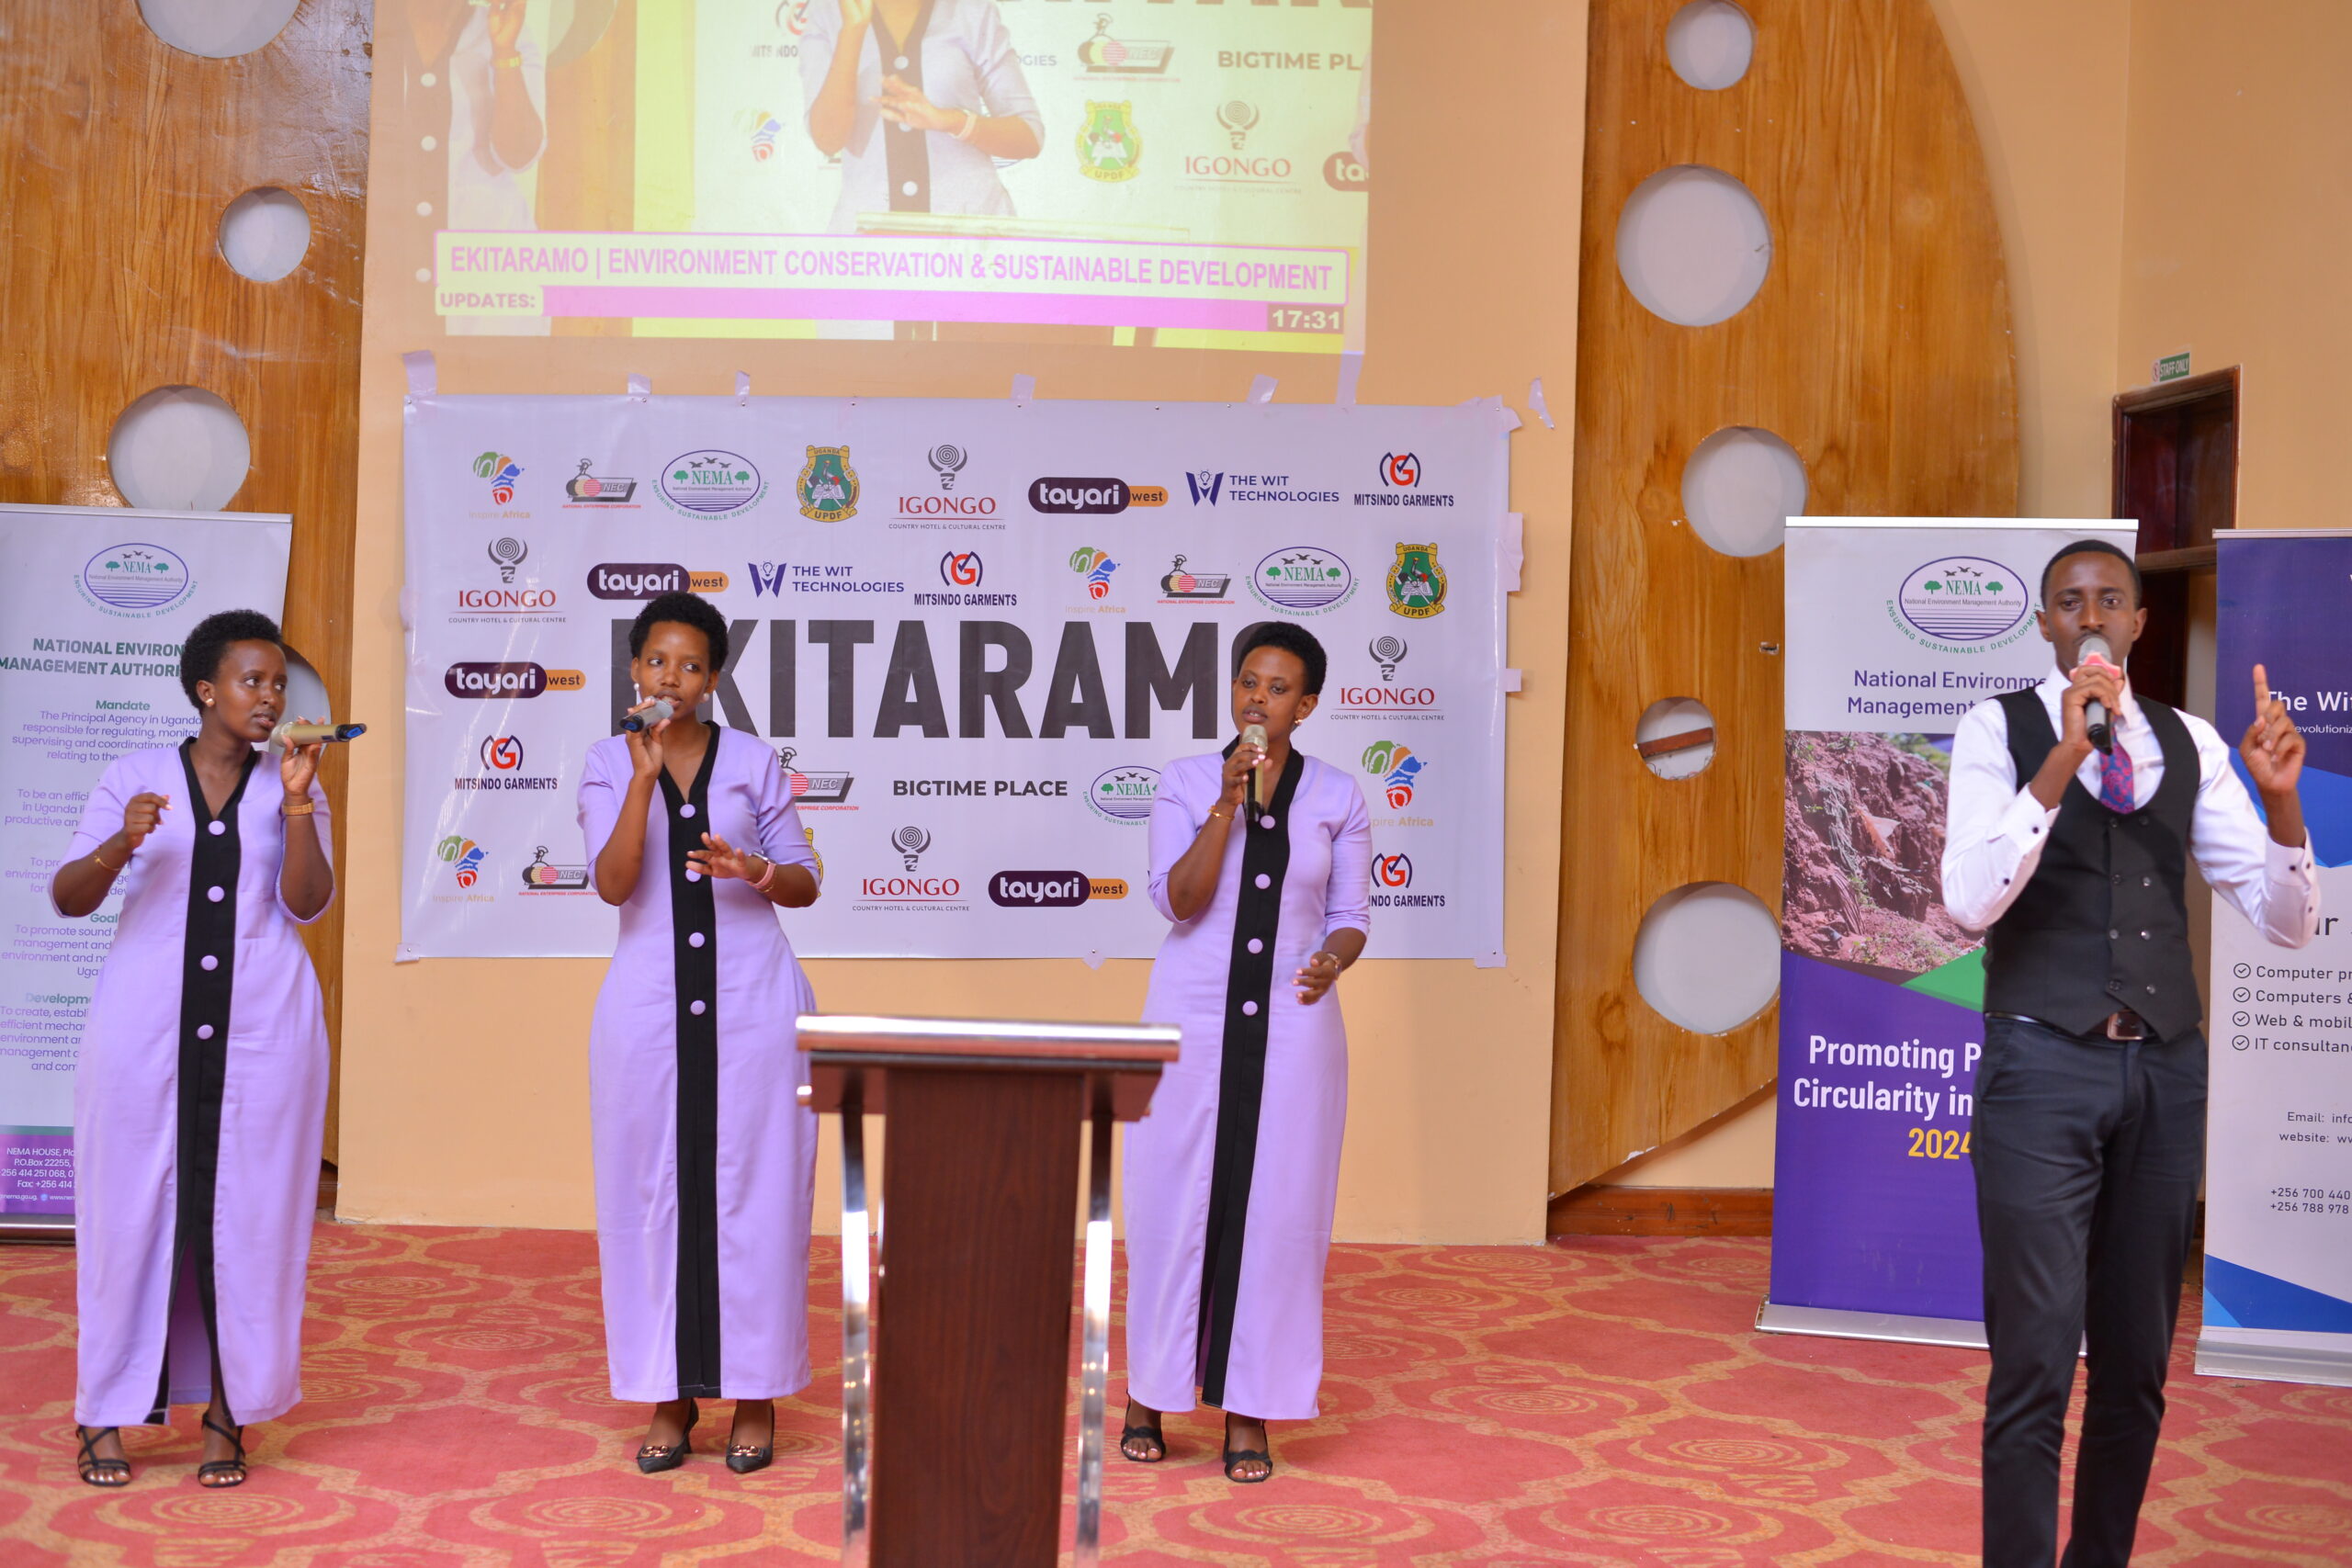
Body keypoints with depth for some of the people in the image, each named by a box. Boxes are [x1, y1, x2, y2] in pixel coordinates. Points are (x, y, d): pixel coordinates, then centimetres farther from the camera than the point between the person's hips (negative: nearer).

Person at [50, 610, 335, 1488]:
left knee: (247, 1211, 1)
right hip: (145, 1024, -1)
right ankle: (109, 1416, 13)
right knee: (133, 1206, 2)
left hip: (262, 1030, 1)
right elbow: (67, 898, 4)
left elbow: (306, 905, -1)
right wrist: (117, 847, -16)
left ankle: (228, 1415, 9)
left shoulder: (290, 790, 10)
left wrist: (296, 804, -11)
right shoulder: (134, 778, 8)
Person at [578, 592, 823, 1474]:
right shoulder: (609, 764, 5)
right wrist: (644, 775, -16)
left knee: (752, 1186, 1)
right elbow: (613, 884, -9)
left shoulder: (752, 763, 5)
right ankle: (670, 1397, 16)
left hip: (752, 1002, 0)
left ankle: (755, 1394, 12)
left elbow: (806, 884, 8)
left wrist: (758, 872, -13)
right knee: (655, 1188, 4)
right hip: (649, 1003, 1)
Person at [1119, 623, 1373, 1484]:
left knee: (1275, 1206, 2)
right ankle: (1148, 1395, 18)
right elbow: (1178, 899, -8)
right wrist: (1229, 804, -16)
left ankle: (1248, 1411, 12)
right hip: (1192, 1016, 0)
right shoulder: (1186, 781, 3)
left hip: (1292, 1023, 1)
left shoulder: (1337, 796, 5)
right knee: (1174, 1200, 3)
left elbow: (1350, 916, 8)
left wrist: (1331, 960, -14)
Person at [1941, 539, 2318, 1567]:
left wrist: (2279, 796, -10)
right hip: (2043, 1067, -4)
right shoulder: (2001, 730, -1)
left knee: (2138, 1362, 13)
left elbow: (2288, 922, 7)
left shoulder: (2190, 745, 9)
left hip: (2165, 1070, 4)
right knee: (2035, 1362, -5)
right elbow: (1969, 902, -15)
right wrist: (2063, 761, -23)